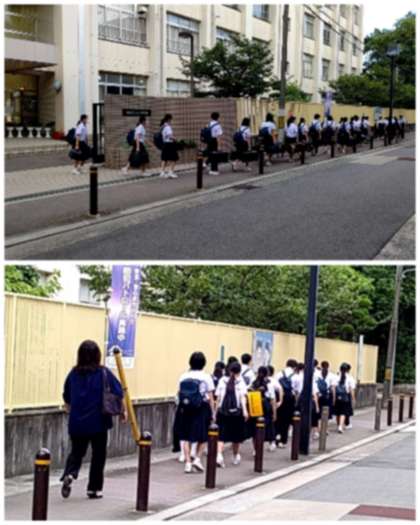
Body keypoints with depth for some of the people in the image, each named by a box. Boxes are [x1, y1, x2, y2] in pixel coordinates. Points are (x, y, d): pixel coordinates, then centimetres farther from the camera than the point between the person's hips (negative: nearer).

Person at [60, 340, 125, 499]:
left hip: (77, 422, 3)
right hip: (98, 422, -2)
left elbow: (67, 398, 12)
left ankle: (69, 474, -15)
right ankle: (94, 488, 14)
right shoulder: (103, 373, -6)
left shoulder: (74, 373, 2)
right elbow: (118, 394, -4)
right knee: (98, 455, 11)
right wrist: (123, 410, 12)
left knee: (76, 451, 13)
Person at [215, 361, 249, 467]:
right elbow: (243, 397, -13)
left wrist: (216, 411, 13)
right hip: (236, 412, -1)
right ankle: (236, 457, 31)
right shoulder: (240, 382, 1)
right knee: (236, 436, 15)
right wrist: (245, 410, -20)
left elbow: (218, 398, 6)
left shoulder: (222, 381, 7)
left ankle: (219, 455, -23)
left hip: (222, 412, 1)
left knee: (221, 435, -1)